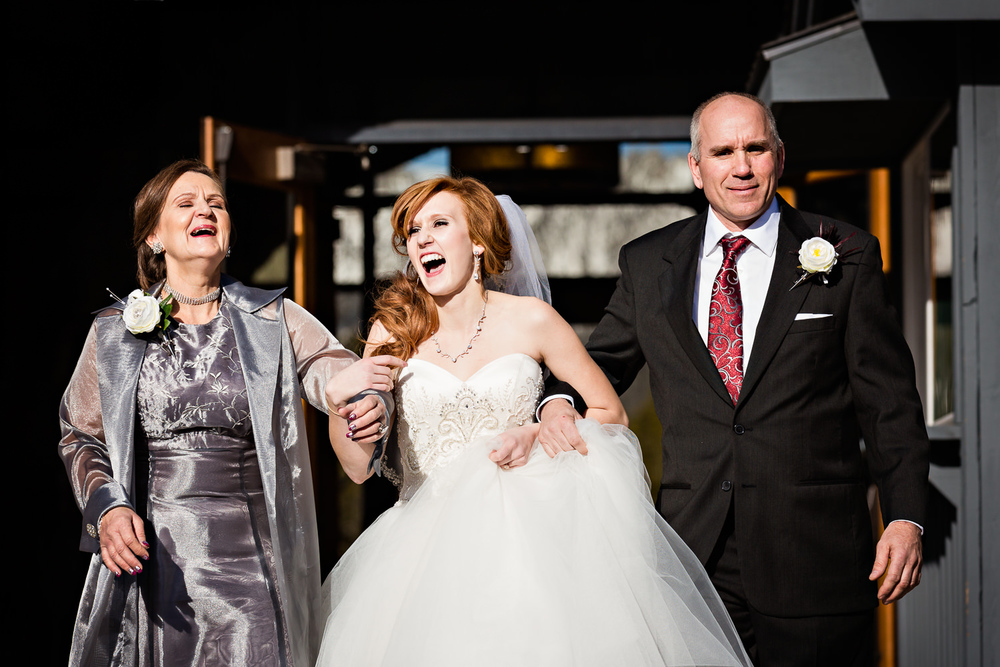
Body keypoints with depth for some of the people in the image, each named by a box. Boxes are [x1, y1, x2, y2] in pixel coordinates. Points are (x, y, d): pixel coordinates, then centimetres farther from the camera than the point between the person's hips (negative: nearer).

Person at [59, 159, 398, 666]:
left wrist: (365, 404, -34)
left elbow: (330, 368, -10)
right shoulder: (114, 330, 6)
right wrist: (107, 507, -6)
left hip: (252, 563, 0)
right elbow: (80, 435, 13)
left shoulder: (274, 320, 5)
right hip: (151, 562, 0)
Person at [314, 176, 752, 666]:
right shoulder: (393, 332, 2)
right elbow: (358, 469, 0)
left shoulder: (531, 320, -1)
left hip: (523, 528, -1)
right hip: (428, 531, 1)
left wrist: (537, 435, -9)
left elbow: (610, 414, 8)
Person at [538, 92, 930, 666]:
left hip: (814, 554, -2)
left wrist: (906, 517, -8)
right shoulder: (647, 264, 10)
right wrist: (560, 400, -6)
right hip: (693, 551, 2)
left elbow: (888, 398, 1)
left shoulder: (847, 257, 3)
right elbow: (604, 361, 18)